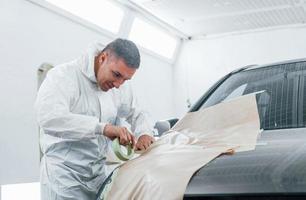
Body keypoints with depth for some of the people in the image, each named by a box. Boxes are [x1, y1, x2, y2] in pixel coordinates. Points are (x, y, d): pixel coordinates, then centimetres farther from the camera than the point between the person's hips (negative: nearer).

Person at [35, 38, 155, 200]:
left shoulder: (120, 87, 3)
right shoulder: (63, 75, -16)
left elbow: (136, 114, 17)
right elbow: (49, 117, -33)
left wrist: (144, 134, -6)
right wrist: (103, 127, -38)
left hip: (98, 173, 6)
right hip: (63, 173, -5)